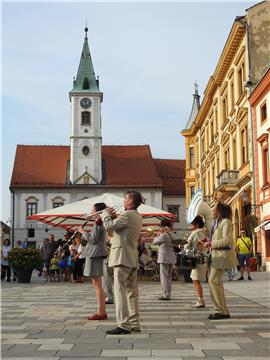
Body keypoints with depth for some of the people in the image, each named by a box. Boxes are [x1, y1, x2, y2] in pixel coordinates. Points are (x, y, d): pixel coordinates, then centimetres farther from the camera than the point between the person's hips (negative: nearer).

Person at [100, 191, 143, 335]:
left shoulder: (127, 215, -14)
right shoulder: (137, 216, 17)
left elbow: (109, 226, -15)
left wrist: (106, 213, 1)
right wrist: (112, 215, 10)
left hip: (122, 257, -10)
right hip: (132, 258, 10)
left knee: (120, 290, -9)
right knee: (132, 291, 11)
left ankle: (123, 325, -11)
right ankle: (134, 324, 16)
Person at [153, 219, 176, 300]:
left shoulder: (163, 235, -16)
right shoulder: (173, 235, 9)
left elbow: (154, 241, -6)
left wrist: (158, 234, 8)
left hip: (164, 258, -8)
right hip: (171, 258, 8)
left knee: (164, 277, -2)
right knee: (169, 277, 14)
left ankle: (166, 295, -2)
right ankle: (168, 294, 20)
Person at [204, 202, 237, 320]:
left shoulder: (226, 222, -11)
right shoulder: (217, 223, 18)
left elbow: (226, 241, -20)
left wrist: (211, 243, -15)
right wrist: (208, 242, 9)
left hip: (223, 254, -10)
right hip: (217, 254, 10)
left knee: (213, 281, -12)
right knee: (217, 282, 9)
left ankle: (221, 311, -8)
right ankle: (224, 311, 13)